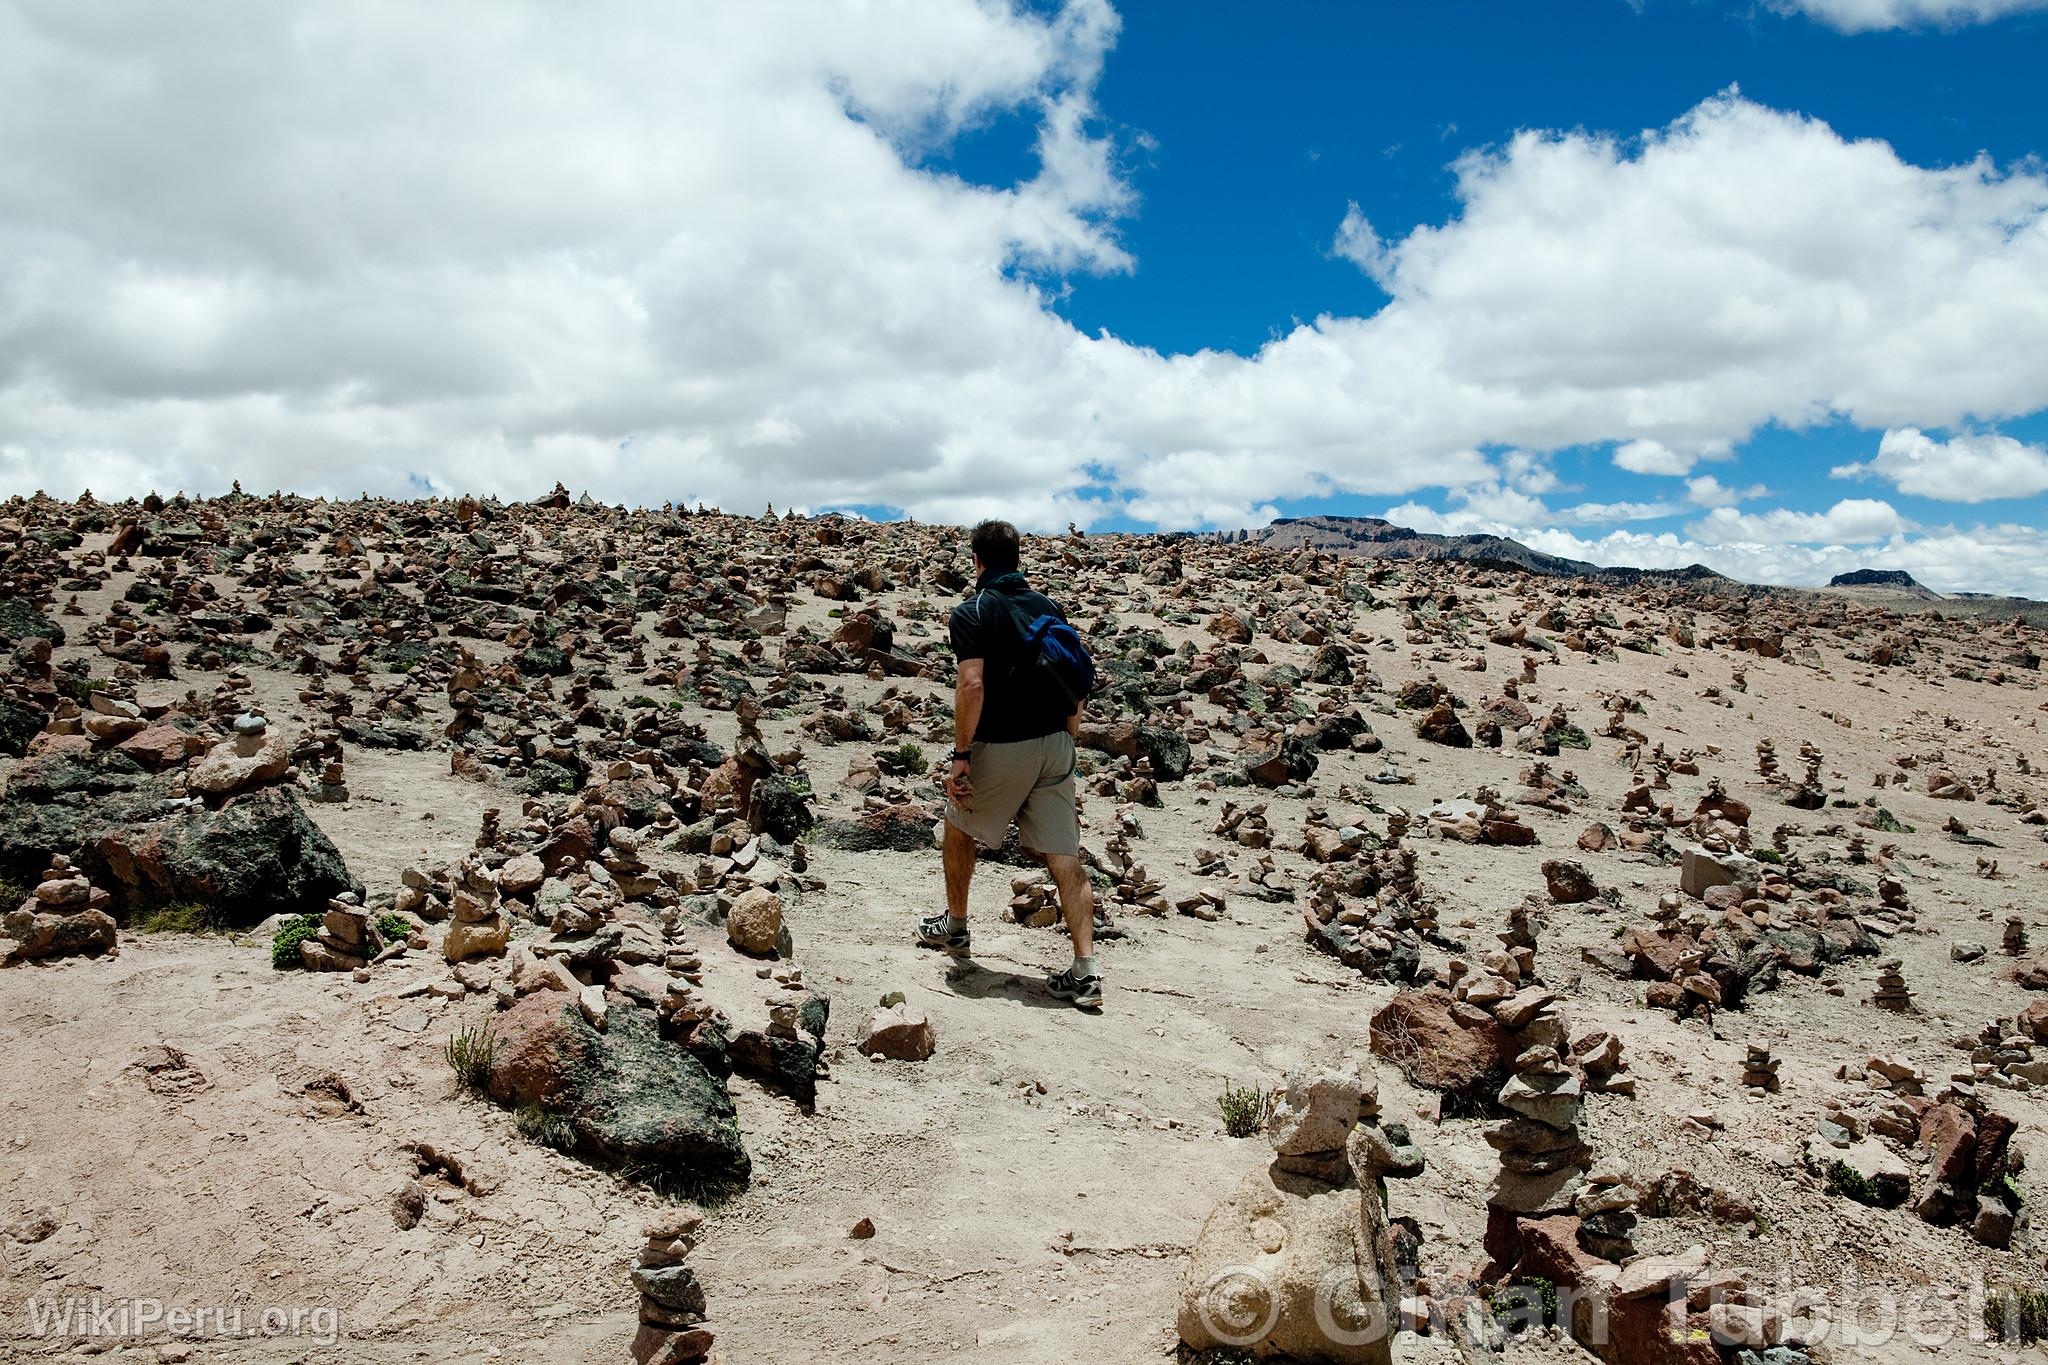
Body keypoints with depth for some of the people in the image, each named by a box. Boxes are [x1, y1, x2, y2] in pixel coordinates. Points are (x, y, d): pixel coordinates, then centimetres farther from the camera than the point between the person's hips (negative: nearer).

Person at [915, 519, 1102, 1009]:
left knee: (960, 828, 23)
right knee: (1065, 857, 1)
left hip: (999, 748, -4)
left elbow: (972, 685, -19)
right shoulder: (1049, 607, 9)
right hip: (1054, 747, 4)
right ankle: (1085, 972, -6)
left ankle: (955, 927, 38)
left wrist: (959, 756, -16)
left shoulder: (971, 613, -7)